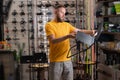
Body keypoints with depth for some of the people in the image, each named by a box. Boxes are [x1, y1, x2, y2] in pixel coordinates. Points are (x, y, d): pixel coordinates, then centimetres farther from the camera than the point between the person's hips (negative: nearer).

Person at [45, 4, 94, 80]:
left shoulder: (67, 25, 11)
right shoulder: (49, 25, -5)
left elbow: (80, 31, 13)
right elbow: (53, 40, -17)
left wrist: (92, 32, -2)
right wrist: (67, 36, -27)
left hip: (67, 60, 5)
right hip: (55, 61, -4)